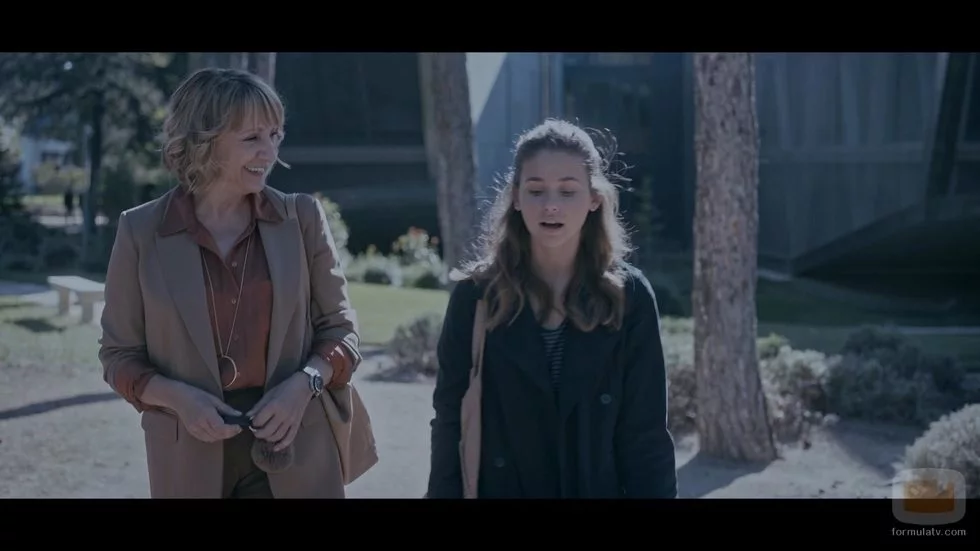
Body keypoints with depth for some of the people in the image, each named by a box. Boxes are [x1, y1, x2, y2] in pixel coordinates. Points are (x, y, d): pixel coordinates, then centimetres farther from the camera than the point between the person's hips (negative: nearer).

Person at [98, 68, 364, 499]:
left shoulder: (302, 217, 0)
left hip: (294, 452, 1)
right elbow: (119, 355, 3)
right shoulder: (141, 231, -3)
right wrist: (177, 397, -14)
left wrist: (304, 384, -14)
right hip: (190, 458, 0)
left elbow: (340, 329, 5)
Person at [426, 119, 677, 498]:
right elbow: (451, 423, -1)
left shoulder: (628, 297, -3)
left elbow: (645, 434, -2)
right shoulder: (476, 295, -3)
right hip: (499, 488, 0)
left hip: (600, 489, 0)